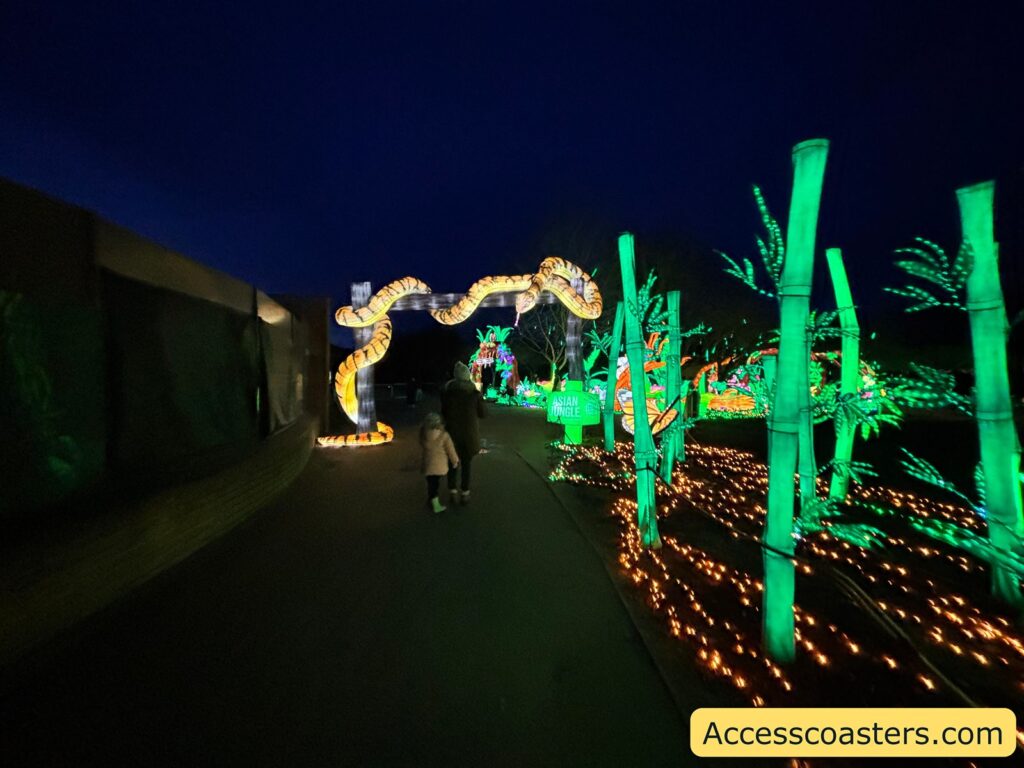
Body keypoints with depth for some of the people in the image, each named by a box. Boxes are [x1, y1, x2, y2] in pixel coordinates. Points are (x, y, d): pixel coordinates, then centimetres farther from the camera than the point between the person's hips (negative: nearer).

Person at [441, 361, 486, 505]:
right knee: (466, 464, 14)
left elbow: (443, 412, -1)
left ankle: (453, 493, 19)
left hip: (452, 431, 0)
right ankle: (465, 493, 19)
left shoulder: (447, 390, -10)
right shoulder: (475, 392, -12)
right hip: (469, 433, 0)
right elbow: (482, 414, -4)